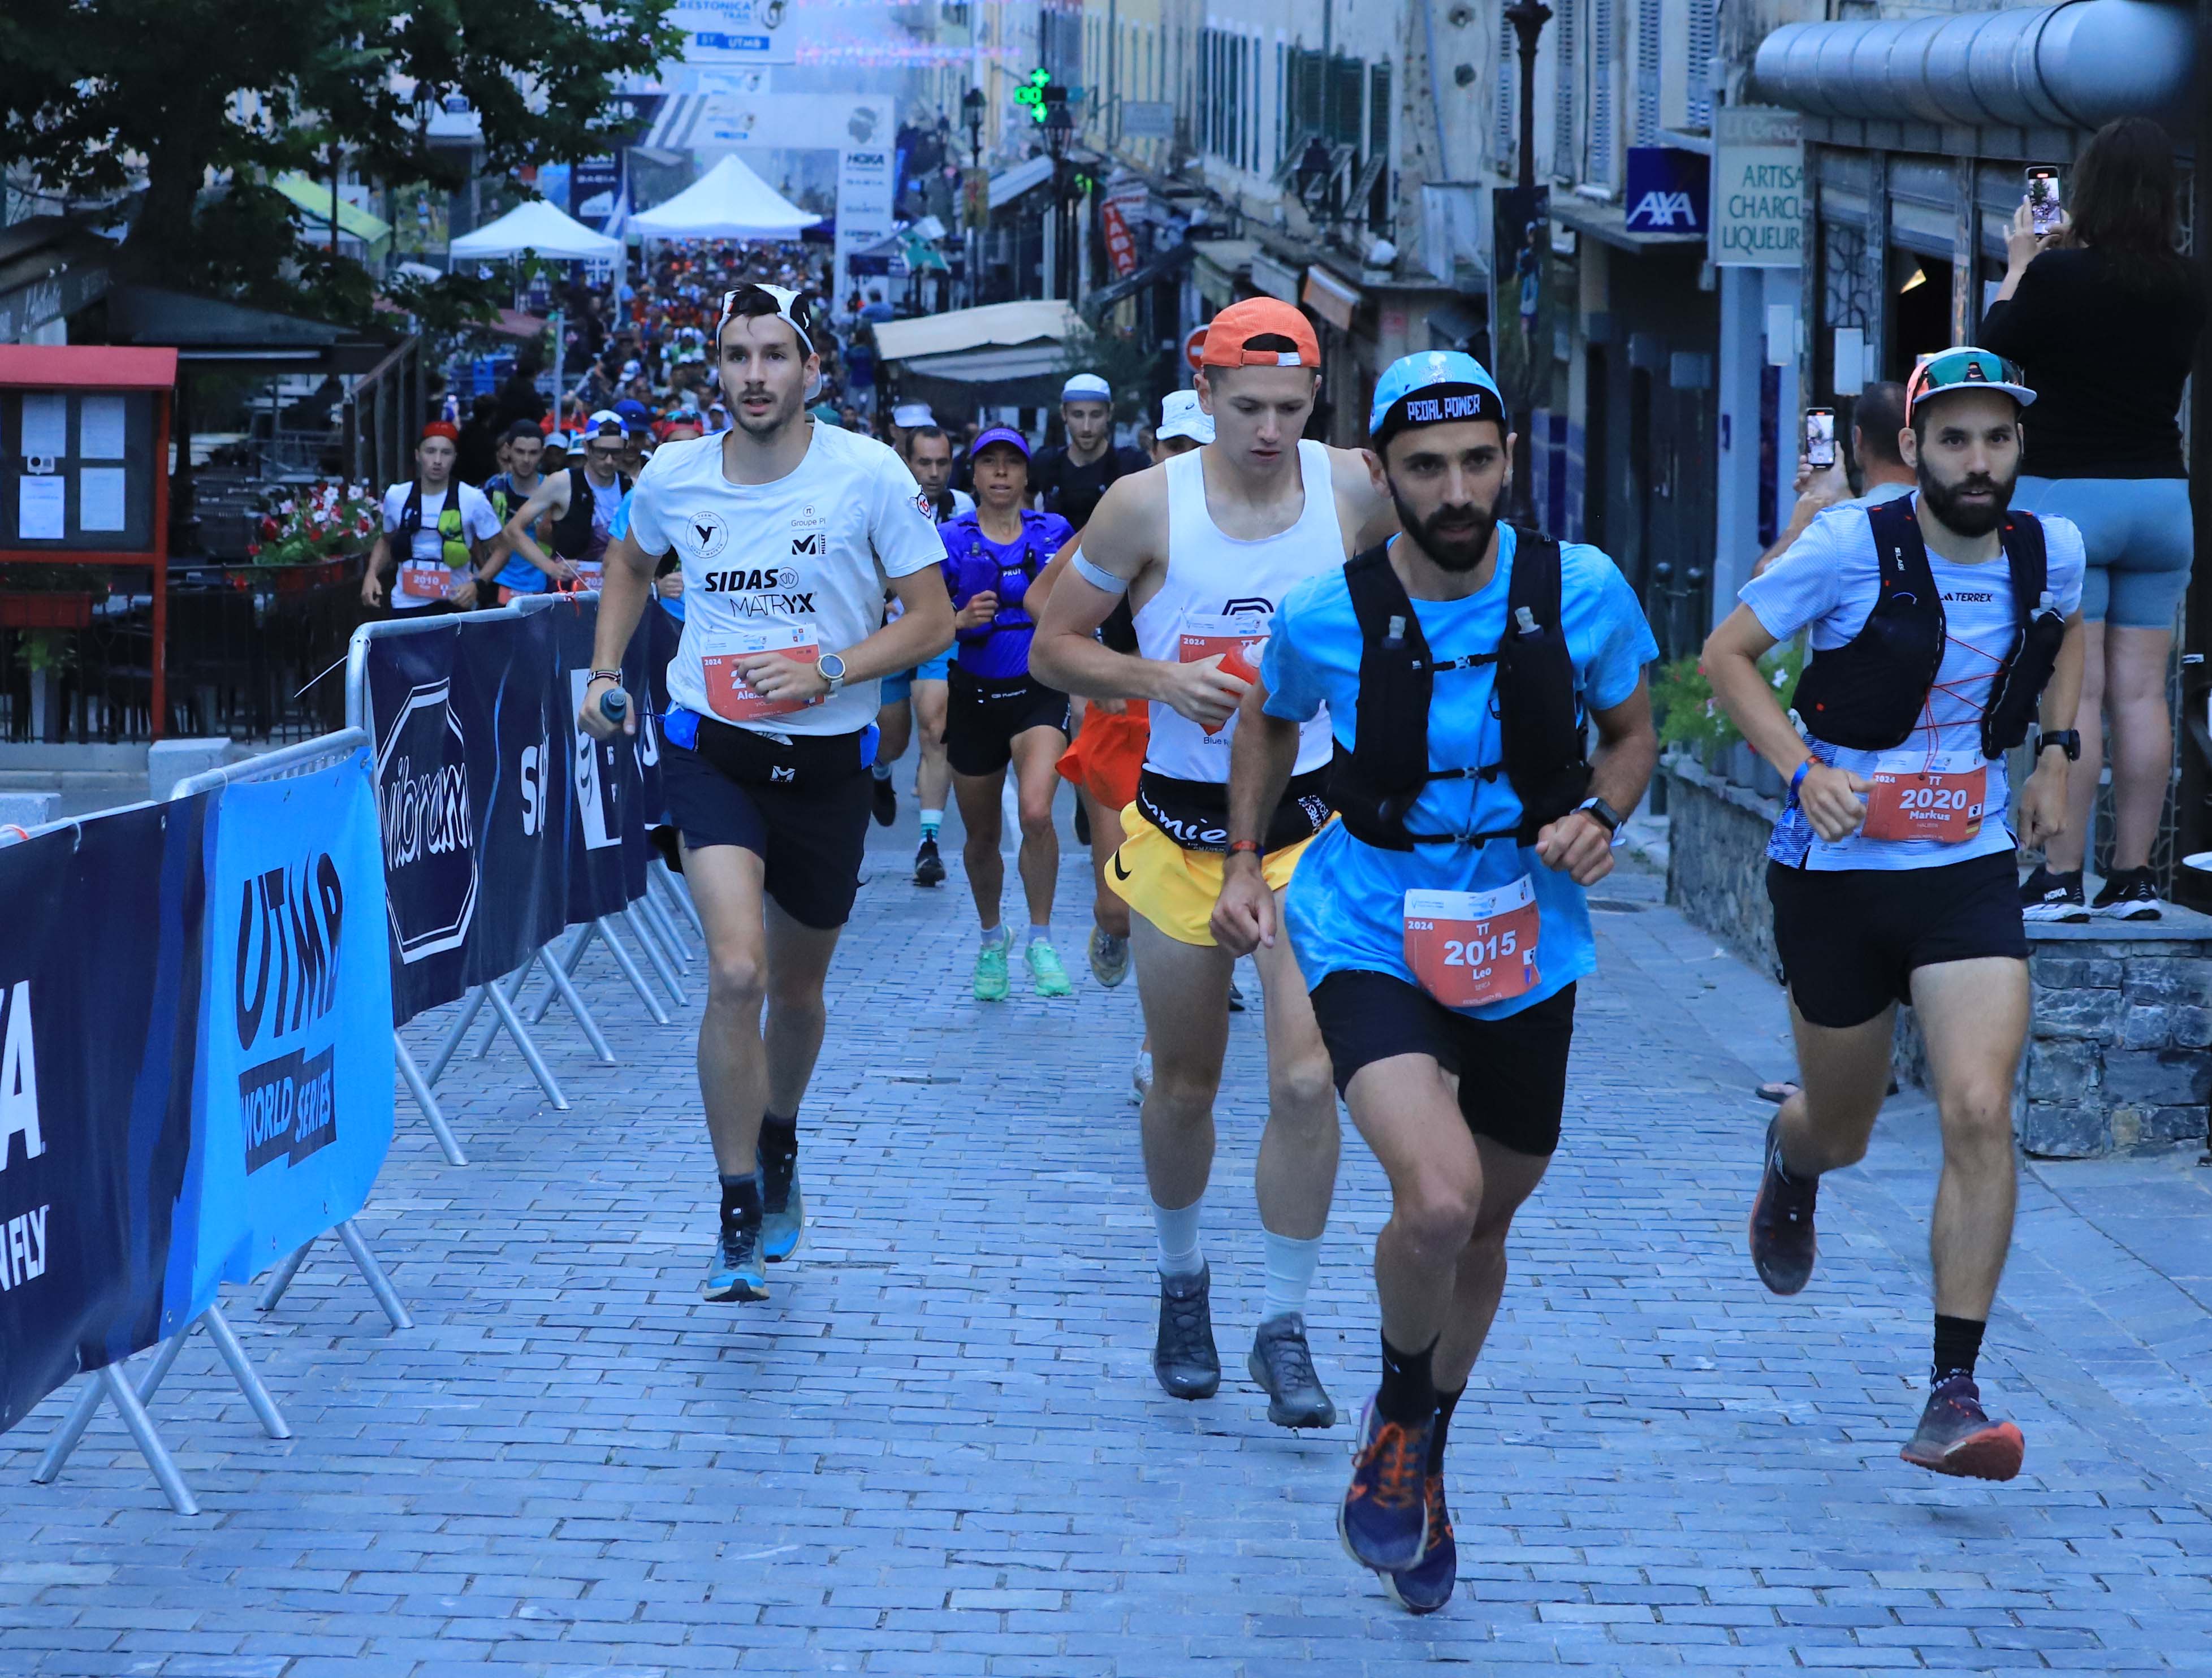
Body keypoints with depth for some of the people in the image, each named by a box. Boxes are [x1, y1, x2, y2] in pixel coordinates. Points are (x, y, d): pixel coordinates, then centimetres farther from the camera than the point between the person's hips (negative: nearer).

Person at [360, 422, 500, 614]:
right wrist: (371, 575, 3)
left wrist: (477, 585, -16)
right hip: (407, 606, 2)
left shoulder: (472, 500, -8)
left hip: (454, 606, -2)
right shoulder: (396, 497, 2)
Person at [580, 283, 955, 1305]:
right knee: (736, 971, -20)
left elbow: (932, 621, -7)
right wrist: (606, 672, 10)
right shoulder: (674, 476, -3)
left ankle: (779, 1145, 48)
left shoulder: (870, 476, -11)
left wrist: (827, 671, -20)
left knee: (796, 989, 17)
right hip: (711, 747, 0)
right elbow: (631, 566, 20)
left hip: (826, 758, 1)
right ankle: (739, 1220, -10)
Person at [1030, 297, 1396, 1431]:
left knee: (1306, 1079, -12)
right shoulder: (1146, 505, -8)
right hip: (1183, 825, 0)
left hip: (1311, 821, 0)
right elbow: (1053, 647, -1)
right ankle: (1182, 1284, 36)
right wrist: (1159, 680, -17)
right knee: (1185, 1085, 11)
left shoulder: (1357, 494, -5)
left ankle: (1284, 1327, 1)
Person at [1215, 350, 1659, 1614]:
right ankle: (1398, 1416, 4)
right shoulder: (1325, 616, -13)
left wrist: (1599, 817, -14)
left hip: (1527, 947, 3)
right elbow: (1271, 723, 10)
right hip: (1373, 935, -3)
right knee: (1438, 1198, -27)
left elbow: (1632, 732, 6)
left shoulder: (1582, 591, -11)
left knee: (1486, 1223, 18)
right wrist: (1245, 864, 1)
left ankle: (1425, 1462, 44)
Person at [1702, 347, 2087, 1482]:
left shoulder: (2050, 552, -1)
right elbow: (1727, 652, -6)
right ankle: (1790, 1161, 56)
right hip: (1838, 870, -2)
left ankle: (1954, 1397, -14)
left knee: (1979, 1111, -17)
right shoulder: (1851, 549, -14)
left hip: (1971, 872, 2)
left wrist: (2055, 753, 11)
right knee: (1841, 1131, 14)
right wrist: (1804, 771, -19)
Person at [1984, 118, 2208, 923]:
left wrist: (2020, 264, 15)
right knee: (2142, 691, 6)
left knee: (2075, 690, -7)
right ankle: (2133, 877, 8)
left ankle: (2061, 878, -8)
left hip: (2067, 493, -5)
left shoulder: (2057, 275, -12)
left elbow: (1998, 346, 3)